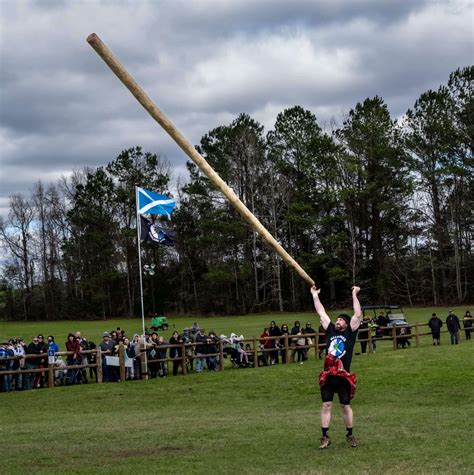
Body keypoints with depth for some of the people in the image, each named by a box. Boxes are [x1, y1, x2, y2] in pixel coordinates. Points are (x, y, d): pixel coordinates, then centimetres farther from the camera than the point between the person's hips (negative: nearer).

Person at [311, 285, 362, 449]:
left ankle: (350, 435, 20)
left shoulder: (350, 333, 2)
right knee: (326, 405, 2)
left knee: (345, 406, 7)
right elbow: (321, 313, 13)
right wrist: (315, 296, 15)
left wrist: (354, 295, -4)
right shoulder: (330, 330, 10)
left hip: (343, 377, -3)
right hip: (328, 376, 3)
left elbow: (358, 315, -6)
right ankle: (325, 437, 6)